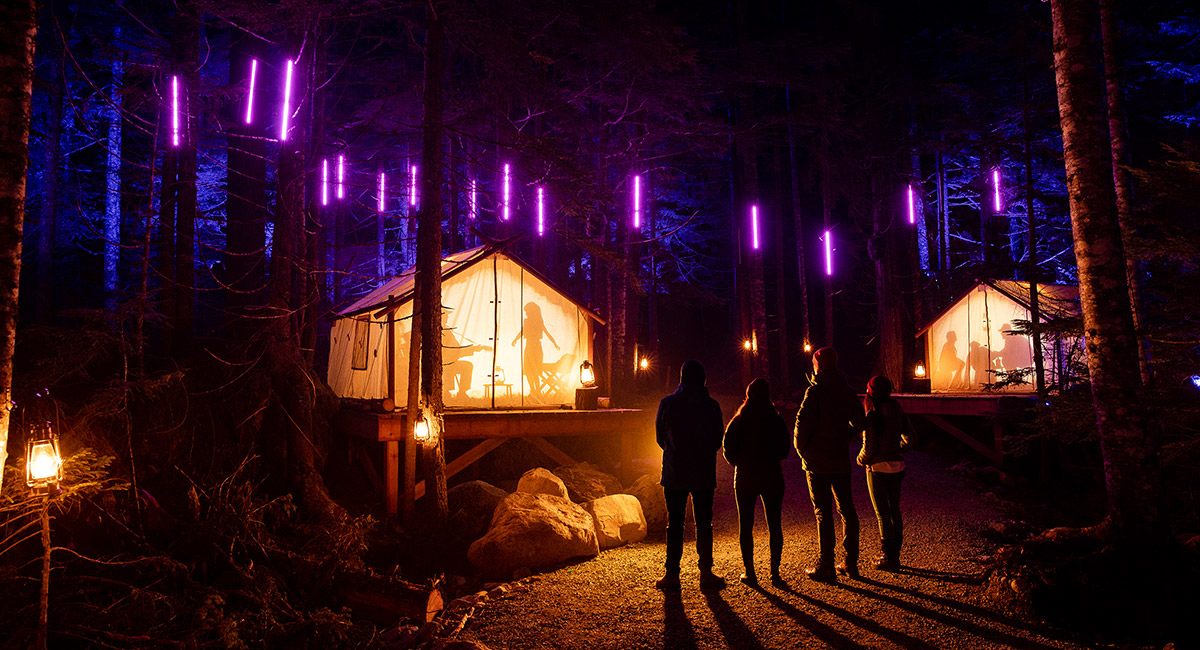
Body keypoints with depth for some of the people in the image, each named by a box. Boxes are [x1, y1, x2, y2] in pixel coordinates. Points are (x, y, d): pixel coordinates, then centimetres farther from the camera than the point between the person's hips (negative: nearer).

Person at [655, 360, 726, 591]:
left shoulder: (667, 404, -6)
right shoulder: (711, 405, -6)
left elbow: (660, 438, 3)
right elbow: (718, 441, 3)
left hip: (674, 474, 0)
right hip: (704, 474, 0)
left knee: (674, 523, 7)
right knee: (704, 523, 11)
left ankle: (672, 575, 8)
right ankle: (706, 574, 14)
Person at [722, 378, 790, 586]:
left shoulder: (739, 421, -4)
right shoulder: (776, 420, -2)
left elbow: (728, 448, -4)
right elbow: (785, 449, 4)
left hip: (745, 477, -1)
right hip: (772, 477, 1)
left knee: (746, 525, 7)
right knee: (775, 524, 9)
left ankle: (749, 572, 8)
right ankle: (775, 571, 10)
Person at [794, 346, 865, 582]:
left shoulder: (815, 392, -13)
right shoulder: (848, 391, 7)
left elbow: (803, 423, -16)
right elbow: (859, 423, 12)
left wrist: (801, 449, -2)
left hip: (817, 461, -6)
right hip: (841, 460, 6)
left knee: (823, 512, -2)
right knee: (847, 509, 13)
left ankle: (826, 568, 2)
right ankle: (851, 563, 20)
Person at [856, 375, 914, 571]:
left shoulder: (872, 416, -19)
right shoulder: (897, 410, 2)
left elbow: (869, 448, -18)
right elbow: (909, 436, 11)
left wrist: (860, 459, 1)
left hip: (878, 468, -7)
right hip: (897, 465, 7)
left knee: (882, 513, 3)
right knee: (894, 510, 17)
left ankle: (889, 557, 10)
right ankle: (895, 553, 27)